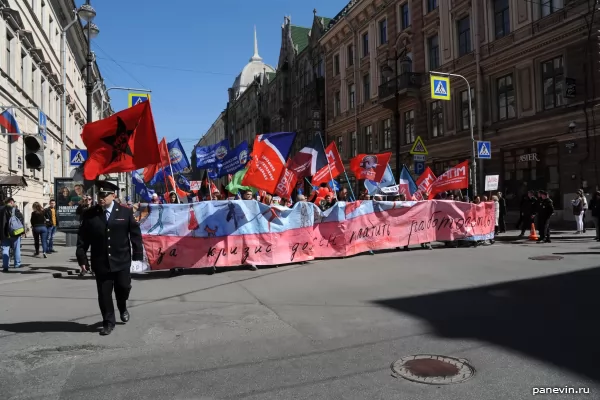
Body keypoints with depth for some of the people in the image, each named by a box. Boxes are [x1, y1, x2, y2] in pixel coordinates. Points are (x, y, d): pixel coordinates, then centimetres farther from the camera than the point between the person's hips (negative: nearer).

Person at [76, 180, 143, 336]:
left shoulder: (126, 212, -3)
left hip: (121, 260, 0)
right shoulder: (89, 214, -1)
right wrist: (82, 258, -3)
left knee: (123, 287, 7)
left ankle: (122, 308, 40)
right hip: (100, 262, 1)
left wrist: (137, 255, -4)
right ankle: (108, 322, 20)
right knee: (104, 293, 5)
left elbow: (135, 234, -1)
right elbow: (82, 238, 2)